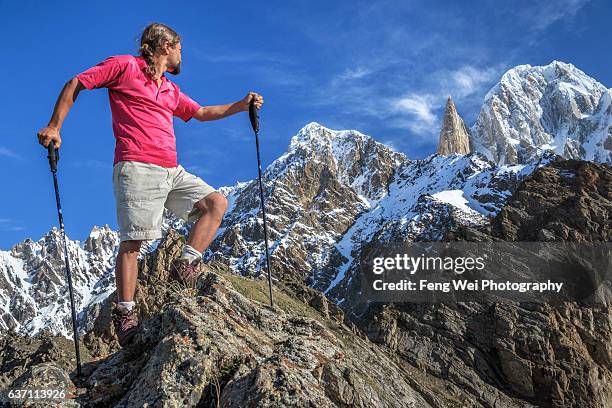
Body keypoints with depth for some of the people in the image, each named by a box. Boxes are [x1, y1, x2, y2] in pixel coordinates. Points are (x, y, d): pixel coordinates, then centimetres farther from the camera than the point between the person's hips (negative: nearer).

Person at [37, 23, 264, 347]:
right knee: (132, 239, -14)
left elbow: (202, 113, 37)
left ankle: (185, 266, -9)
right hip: (137, 167, -8)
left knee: (216, 202, -4)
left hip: (173, 172, 8)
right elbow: (75, 85, 6)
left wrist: (242, 105, 27)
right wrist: (54, 127, -2)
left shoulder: (171, 90, 27)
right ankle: (125, 313, -11)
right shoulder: (124, 66, 6)